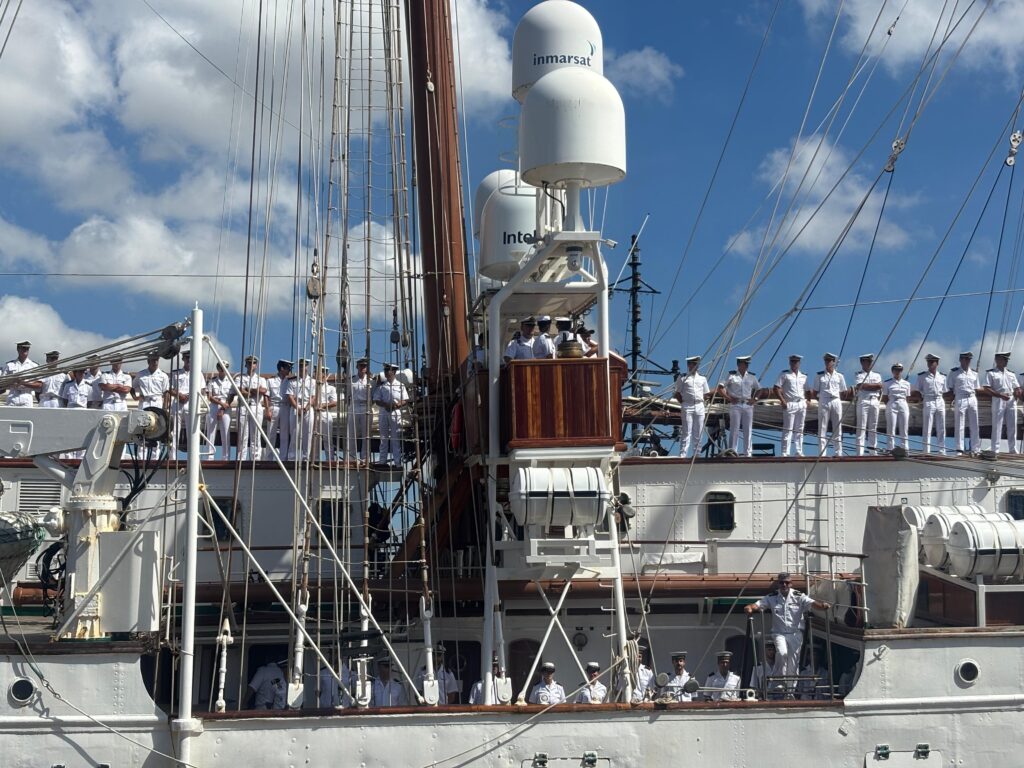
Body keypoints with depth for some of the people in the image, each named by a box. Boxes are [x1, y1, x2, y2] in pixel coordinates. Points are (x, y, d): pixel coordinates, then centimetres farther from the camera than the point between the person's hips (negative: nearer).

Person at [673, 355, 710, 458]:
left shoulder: (702, 378, 15)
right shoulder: (682, 378, 4)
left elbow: (706, 394, 20)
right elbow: (677, 393, 5)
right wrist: (682, 401, -6)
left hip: (699, 406, 4)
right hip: (687, 407, -4)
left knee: (698, 433, 4)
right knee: (687, 432, -9)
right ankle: (683, 454, -10)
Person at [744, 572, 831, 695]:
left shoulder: (799, 596, 0)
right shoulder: (772, 597, 2)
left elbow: (812, 603, -13)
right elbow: (758, 604, -6)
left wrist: (823, 605, -35)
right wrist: (750, 608, -29)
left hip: (795, 633, 1)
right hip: (779, 633, -1)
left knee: (793, 660, 0)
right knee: (782, 653, -27)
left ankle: (790, 689, 13)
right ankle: (780, 680, -8)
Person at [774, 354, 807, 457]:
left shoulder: (804, 376, 15)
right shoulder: (784, 374, 0)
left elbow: (806, 391, 22)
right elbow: (776, 389, -4)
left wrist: (807, 402, 6)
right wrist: (783, 401, -13)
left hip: (802, 404, 5)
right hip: (789, 405, -5)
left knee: (799, 430, 8)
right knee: (788, 429, -7)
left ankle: (799, 452, 13)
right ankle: (785, 453, -6)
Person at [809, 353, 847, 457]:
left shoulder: (839, 376, 10)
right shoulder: (819, 376, 5)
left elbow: (843, 392, 14)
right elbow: (814, 393, 6)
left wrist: (838, 399, 2)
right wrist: (820, 398, -3)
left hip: (836, 402, 2)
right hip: (823, 403, -2)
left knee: (837, 428, 3)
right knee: (822, 428, -3)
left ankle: (838, 453, 6)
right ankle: (821, 453, -3)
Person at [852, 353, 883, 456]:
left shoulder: (876, 375, 18)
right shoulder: (859, 375, 6)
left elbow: (880, 386, 2)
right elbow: (861, 386, -11)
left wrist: (867, 386, -10)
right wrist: (874, 385, -3)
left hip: (875, 401, 4)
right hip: (863, 401, -4)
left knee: (873, 426, 4)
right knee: (861, 426, -8)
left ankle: (872, 448, 7)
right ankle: (860, 452, -11)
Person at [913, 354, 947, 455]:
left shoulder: (942, 377, 12)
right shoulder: (922, 376, 3)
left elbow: (944, 392, 16)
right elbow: (916, 392, 4)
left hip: (940, 402, 4)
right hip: (928, 402, -4)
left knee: (941, 428, 5)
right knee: (927, 429, -5)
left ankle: (942, 451, 10)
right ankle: (926, 451, -4)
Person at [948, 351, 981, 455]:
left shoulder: (974, 373, 14)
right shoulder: (954, 372, 0)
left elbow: (976, 389, 19)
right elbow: (950, 389, 2)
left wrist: (975, 400, 9)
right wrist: (952, 401, -5)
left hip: (972, 399, 5)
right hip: (960, 400, -5)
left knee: (974, 425, 5)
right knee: (959, 426, -4)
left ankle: (974, 448, 11)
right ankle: (959, 449, -1)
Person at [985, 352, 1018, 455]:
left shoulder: (1011, 374, 19)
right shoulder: (991, 373, 2)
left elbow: (1017, 388, 18)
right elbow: (987, 389, -7)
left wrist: (1018, 393, -8)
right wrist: (1001, 395, -18)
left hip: (1011, 401, 5)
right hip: (998, 401, -5)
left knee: (1012, 427, 6)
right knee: (997, 426, -4)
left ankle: (1013, 449, 12)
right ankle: (995, 450, -2)